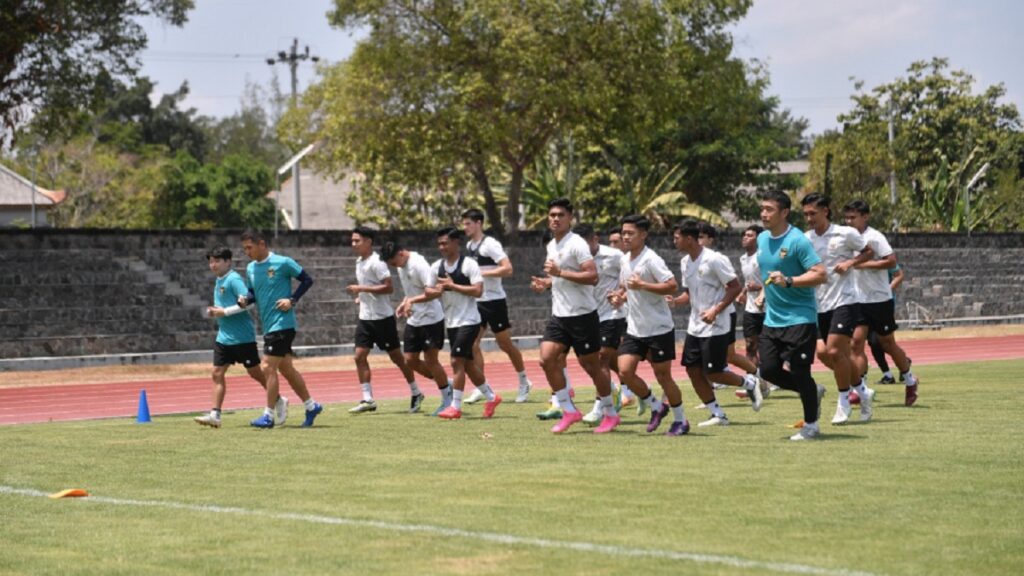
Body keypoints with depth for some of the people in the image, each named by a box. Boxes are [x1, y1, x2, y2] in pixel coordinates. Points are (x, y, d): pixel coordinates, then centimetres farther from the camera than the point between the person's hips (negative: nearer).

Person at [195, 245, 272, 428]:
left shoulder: (234, 279, -14)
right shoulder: (219, 281, 13)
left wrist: (224, 312, -20)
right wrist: (214, 311, 6)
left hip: (242, 336, -8)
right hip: (224, 336, 8)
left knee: (255, 373, 3)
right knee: (217, 374, -1)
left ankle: (279, 402, 21)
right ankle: (215, 415, -3)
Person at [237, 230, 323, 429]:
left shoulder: (282, 263, -11)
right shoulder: (250, 269, 10)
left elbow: (307, 280, -5)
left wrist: (292, 300, -14)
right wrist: (245, 300, -2)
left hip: (282, 324, -8)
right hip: (268, 326, 8)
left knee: (268, 367, -12)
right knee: (286, 369, 13)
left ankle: (269, 415, -6)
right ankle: (311, 406, 24)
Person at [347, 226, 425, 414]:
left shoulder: (376, 262, -16)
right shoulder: (359, 261, 11)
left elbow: (388, 287, -23)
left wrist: (362, 289, -23)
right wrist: (360, 295, 9)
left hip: (382, 317, -8)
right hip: (365, 317, 8)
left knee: (396, 356, 2)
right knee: (360, 356, -2)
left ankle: (415, 393, 17)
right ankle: (367, 399, 0)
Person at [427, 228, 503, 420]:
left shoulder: (469, 264, -11)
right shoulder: (436, 267, 8)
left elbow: (478, 290, -19)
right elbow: (427, 292, 10)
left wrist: (453, 286, -19)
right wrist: (436, 291, -12)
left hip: (468, 321, -7)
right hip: (451, 322, 7)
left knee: (457, 361, -13)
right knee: (467, 363, 13)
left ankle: (456, 407, -9)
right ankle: (491, 397, 28)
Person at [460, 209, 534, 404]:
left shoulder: (490, 244, -15)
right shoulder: (469, 245, 10)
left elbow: (507, 269, -23)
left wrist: (482, 273, -23)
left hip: (494, 301, -7)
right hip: (476, 302, 7)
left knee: (505, 344, 3)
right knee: (472, 344, -3)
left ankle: (524, 382, 21)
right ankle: (480, 388, 1)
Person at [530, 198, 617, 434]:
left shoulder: (577, 244, -13)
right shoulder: (551, 246, 13)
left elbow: (592, 276, -23)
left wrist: (560, 272, -25)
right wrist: (546, 283, 8)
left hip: (582, 315, -7)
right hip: (559, 315, 7)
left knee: (590, 365, 1)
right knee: (547, 358, -7)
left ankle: (610, 413, 17)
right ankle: (569, 411, 2)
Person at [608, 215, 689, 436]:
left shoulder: (651, 259, -14)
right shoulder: (625, 260, 10)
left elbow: (672, 286, -22)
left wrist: (642, 285, -27)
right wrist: (620, 296, 3)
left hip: (658, 328, -7)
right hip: (634, 329, 7)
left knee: (663, 375, 0)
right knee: (625, 370, -6)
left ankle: (680, 420, 17)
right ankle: (656, 407, 14)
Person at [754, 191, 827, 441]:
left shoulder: (797, 241, -15)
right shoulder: (762, 239, 9)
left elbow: (820, 274, -21)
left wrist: (788, 281, -30)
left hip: (799, 319, -8)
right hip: (772, 319, 8)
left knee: (799, 372, -6)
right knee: (769, 370, 1)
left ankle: (811, 425, 11)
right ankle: (813, 392, 25)